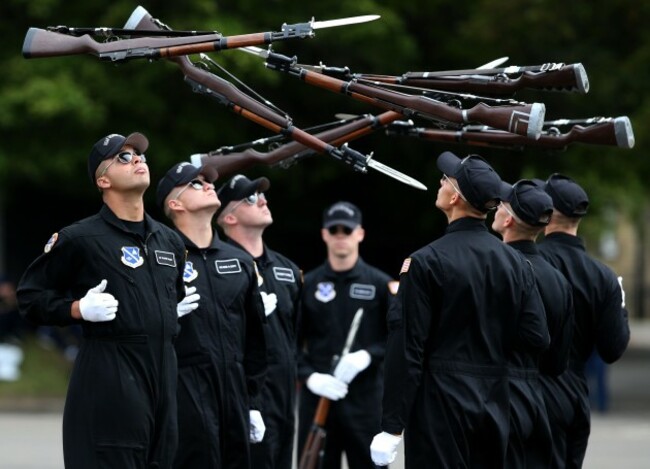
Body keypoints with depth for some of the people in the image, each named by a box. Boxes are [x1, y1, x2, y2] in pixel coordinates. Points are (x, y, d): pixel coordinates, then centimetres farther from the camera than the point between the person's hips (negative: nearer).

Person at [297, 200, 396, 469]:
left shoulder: (381, 284, 4)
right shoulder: (307, 284, 6)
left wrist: (368, 356, -15)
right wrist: (309, 376, -12)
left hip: (366, 397, -1)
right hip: (317, 397, 1)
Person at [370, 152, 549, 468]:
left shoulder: (426, 263, -12)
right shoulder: (515, 262, 4)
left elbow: (407, 350, -13)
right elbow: (536, 338, 2)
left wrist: (392, 428, -10)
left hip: (440, 406, -6)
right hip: (494, 406, 6)